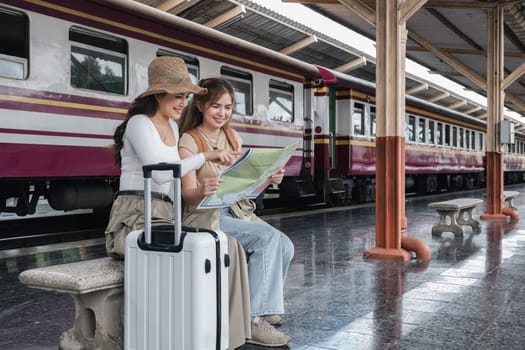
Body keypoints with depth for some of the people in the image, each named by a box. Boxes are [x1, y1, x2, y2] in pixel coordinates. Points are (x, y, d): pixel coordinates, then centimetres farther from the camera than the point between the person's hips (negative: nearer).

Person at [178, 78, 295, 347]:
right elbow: (188, 194, -14)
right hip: (204, 216, -6)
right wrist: (203, 190, -37)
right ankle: (254, 319, -20)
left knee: (285, 246, -17)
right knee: (268, 238, -27)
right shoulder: (189, 142, -7)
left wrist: (268, 179, -11)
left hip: (237, 212, 6)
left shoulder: (234, 138, 12)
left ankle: (262, 307, 2)